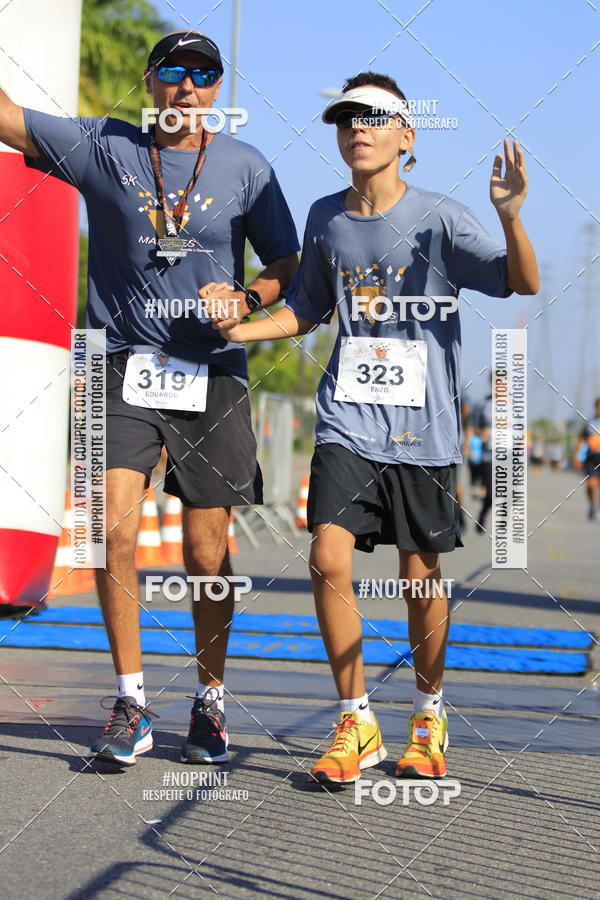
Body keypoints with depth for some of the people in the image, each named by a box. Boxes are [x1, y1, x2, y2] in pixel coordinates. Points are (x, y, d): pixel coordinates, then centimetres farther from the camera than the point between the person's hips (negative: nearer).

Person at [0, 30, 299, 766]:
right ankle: (130, 704, -1)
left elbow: (288, 266, 10)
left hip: (212, 377, 0)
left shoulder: (245, 167, 5)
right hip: (126, 371, 0)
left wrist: (244, 301, -10)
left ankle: (210, 702, 20)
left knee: (207, 556, 2)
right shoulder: (102, 147, 4)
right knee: (114, 531, -14)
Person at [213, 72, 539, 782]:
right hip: (348, 422, 3)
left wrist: (510, 215, -31)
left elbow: (524, 282, -14)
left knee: (421, 581, 3)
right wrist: (241, 330, 4)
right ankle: (355, 723, 3)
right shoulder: (325, 218, 7)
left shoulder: (439, 218, -6)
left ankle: (429, 714, 26)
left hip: (424, 429, -3)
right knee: (328, 560, -11)